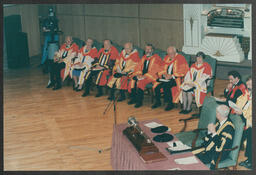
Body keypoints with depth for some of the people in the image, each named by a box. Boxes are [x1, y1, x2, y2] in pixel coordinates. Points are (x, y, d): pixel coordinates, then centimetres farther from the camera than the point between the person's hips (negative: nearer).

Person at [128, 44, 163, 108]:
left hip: (151, 76, -7)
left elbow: (155, 70, -14)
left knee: (140, 82, -31)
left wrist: (145, 76, -22)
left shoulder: (156, 58, -4)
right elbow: (138, 67, 15)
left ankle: (139, 101, -25)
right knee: (133, 80, -19)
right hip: (142, 75, 7)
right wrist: (138, 74, -8)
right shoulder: (144, 57, 17)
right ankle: (133, 98, -11)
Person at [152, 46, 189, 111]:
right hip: (166, 77, 6)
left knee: (166, 86, -31)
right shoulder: (166, 58, 13)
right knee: (156, 85, -18)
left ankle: (170, 103, -16)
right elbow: (163, 69, 17)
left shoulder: (180, 58, -6)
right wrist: (164, 74, -6)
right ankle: (158, 102, -1)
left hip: (176, 78, -6)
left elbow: (182, 71, -12)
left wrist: (172, 76, -19)